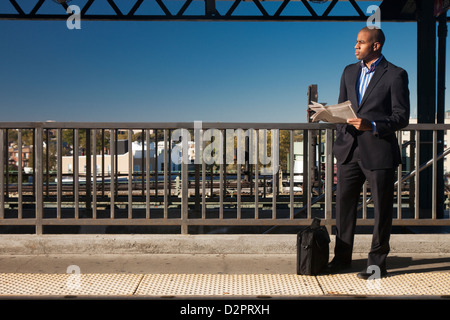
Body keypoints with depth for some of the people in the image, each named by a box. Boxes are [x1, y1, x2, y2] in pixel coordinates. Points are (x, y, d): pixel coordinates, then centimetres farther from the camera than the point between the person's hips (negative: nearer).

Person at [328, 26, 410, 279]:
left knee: (382, 208, 4)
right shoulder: (349, 72, 13)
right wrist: (341, 142, 7)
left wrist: (372, 126, -22)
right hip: (349, 151, 5)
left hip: (379, 152, -5)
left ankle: (377, 262, 16)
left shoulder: (396, 75, -4)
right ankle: (342, 257, 23)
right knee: (344, 204, 9)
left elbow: (402, 117, -8)